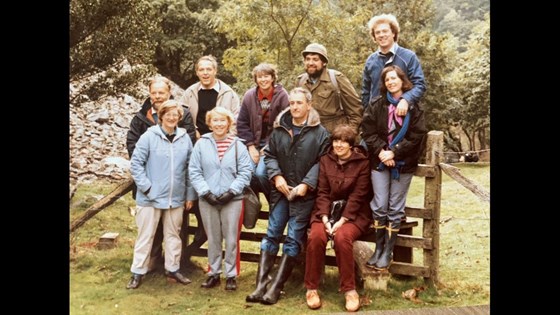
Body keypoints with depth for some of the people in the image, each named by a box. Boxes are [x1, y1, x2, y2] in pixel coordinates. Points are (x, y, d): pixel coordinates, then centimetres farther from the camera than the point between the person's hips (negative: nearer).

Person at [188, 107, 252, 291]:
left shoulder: (238, 145, -1)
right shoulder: (202, 144, 0)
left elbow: (245, 172, -3)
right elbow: (194, 171, -1)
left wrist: (231, 191, -11)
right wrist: (206, 192, -10)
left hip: (232, 199, -1)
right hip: (207, 199, 1)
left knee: (231, 239, 4)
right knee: (213, 239, 11)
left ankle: (231, 275, 17)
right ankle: (214, 273, 24)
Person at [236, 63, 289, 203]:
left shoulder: (282, 95, -9)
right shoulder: (249, 95, 1)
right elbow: (242, 123, 4)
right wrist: (251, 146, -4)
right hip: (254, 143, 3)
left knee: (261, 173, -22)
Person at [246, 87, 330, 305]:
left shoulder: (320, 133, -3)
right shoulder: (279, 129, 8)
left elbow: (321, 162, -6)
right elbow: (269, 154, 10)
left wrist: (307, 184, -14)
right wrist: (276, 176, -6)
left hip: (304, 194, -3)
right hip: (281, 191, 4)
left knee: (293, 239, -1)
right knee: (272, 234, 3)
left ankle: (275, 287, 4)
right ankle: (261, 283, 6)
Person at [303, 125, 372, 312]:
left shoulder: (362, 162, -4)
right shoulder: (325, 160, 6)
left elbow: (357, 196, -10)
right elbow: (322, 192, 0)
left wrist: (341, 221, -19)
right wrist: (325, 219, -14)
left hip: (353, 214, -2)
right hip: (327, 211, 3)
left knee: (342, 237, -32)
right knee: (316, 236, -26)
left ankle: (349, 289, -14)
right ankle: (311, 288, -10)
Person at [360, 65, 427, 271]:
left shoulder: (413, 107, -1)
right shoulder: (376, 105, 4)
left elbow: (417, 136, -8)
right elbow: (367, 131, -2)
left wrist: (394, 153, -15)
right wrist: (381, 151, -14)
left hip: (403, 163, -1)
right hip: (380, 161, 1)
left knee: (395, 208, 3)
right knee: (379, 206, 0)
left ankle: (388, 252, 10)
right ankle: (378, 248, 12)